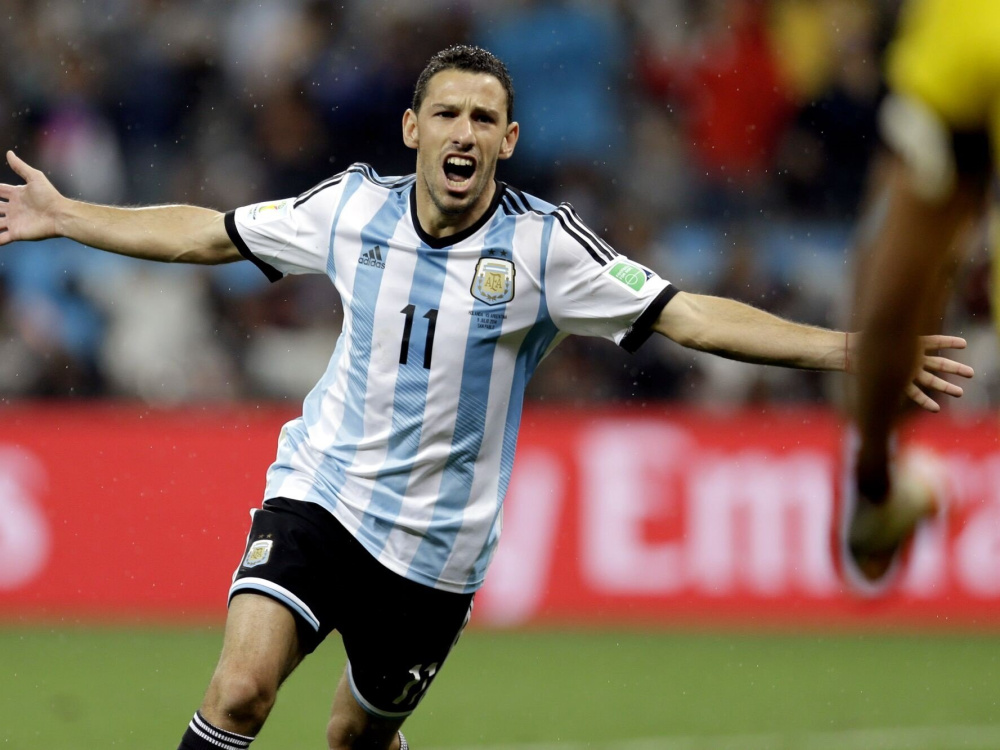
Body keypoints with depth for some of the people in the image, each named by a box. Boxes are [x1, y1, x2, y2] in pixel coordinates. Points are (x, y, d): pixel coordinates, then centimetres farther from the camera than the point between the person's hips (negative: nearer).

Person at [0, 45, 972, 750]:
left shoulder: (543, 243, -11)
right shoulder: (352, 205, -4)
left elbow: (688, 316, -14)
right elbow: (203, 234, 9)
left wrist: (847, 349, -24)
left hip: (436, 541, 0)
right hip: (322, 487, 0)